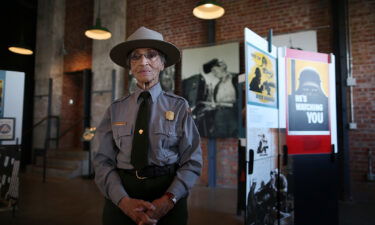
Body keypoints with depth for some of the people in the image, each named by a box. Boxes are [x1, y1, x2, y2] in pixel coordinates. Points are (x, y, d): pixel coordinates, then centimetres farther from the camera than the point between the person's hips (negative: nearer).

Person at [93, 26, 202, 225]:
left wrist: (169, 199, -18)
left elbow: (192, 161, -6)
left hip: (168, 202, -1)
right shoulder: (115, 109, 2)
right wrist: (124, 200, -16)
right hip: (121, 202, 1)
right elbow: (103, 161, -2)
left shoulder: (179, 106, -3)